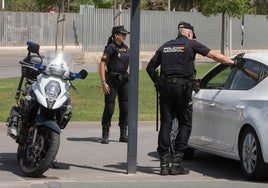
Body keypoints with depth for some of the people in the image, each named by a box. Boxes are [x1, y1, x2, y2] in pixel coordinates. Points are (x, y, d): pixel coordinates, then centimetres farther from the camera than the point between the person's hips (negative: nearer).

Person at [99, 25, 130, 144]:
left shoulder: (125, 48, 13)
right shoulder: (110, 48, -8)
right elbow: (102, 65, -12)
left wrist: (128, 78, 17)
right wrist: (103, 82, -18)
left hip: (124, 81, 6)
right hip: (112, 81, -6)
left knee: (125, 108, 3)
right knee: (109, 108, -6)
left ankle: (123, 135, 10)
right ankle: (105, 135, 2)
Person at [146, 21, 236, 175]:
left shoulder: (165, 47, 17)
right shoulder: (191, 44, 3)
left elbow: (150, 67, 17)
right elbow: (215, 56, 4)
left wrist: (158, 83, 24)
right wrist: (234, 62, 13)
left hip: (166, 87, 4)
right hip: (182, 87, -4)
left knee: (166, 124, 6)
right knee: (185, 124, 3)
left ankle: (164, 164, 1)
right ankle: (176, 163, -4)